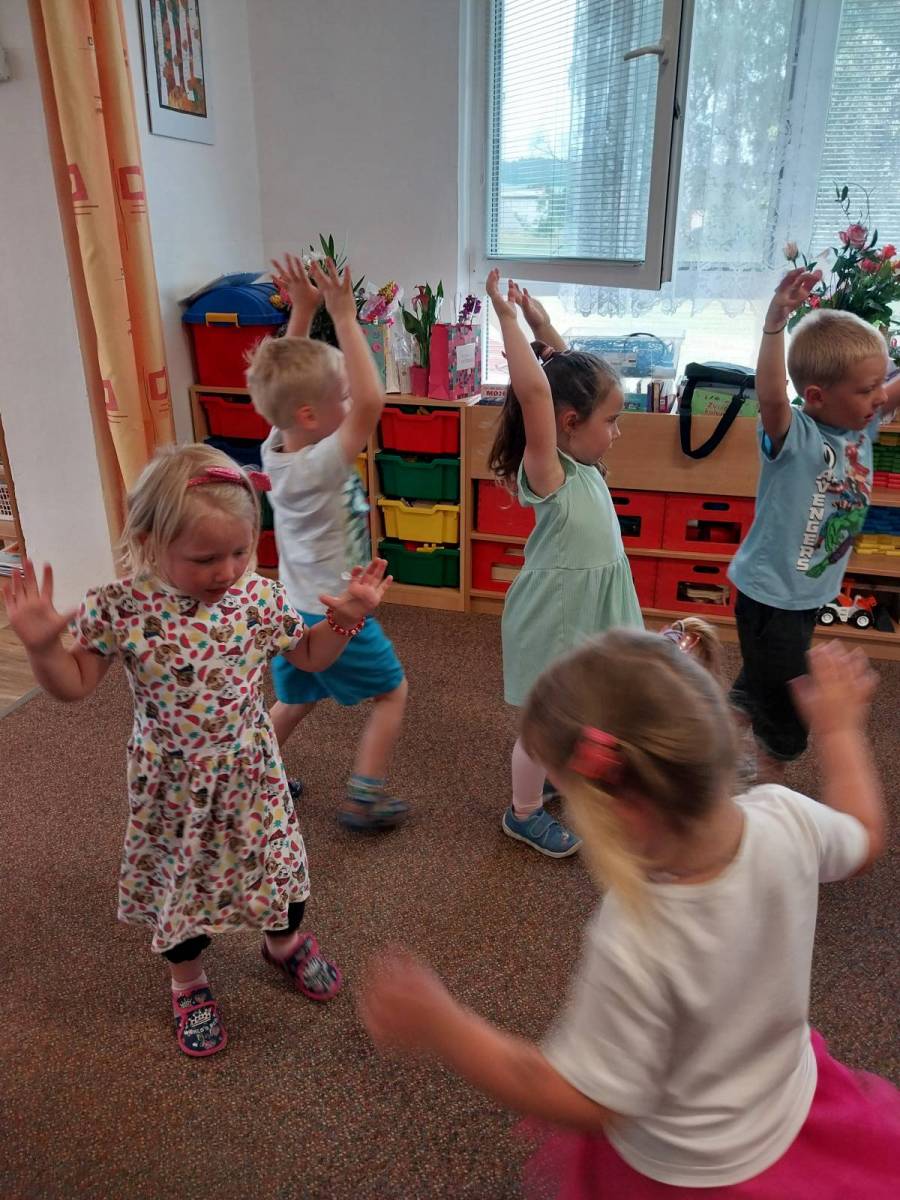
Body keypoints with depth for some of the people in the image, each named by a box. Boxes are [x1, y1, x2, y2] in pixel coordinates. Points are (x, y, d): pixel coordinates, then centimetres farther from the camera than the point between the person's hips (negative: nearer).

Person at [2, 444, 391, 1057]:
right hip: (173, 784, -1)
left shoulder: (260, 597, -13)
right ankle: (189, 981, 47)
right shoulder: (120, 609, -20)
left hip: (250, 774, 2)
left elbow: (310, 656, 3)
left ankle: (285, 941, 51)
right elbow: (73, 685, -8)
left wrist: (346, 618, -13)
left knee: (279, 861, 18)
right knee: (178, 880, 18)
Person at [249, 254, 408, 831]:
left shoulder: (276, 448, -5)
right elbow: (372, 402, -38)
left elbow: (283, 375, 7)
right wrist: (344, 316, -31)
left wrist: (302, 309, 0)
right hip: (333, 615, -8)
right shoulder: (321, 464, -27)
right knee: (392, 692, 12)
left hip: (294, 609, 8)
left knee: (295, 701, 26)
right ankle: (366, 797, 15)